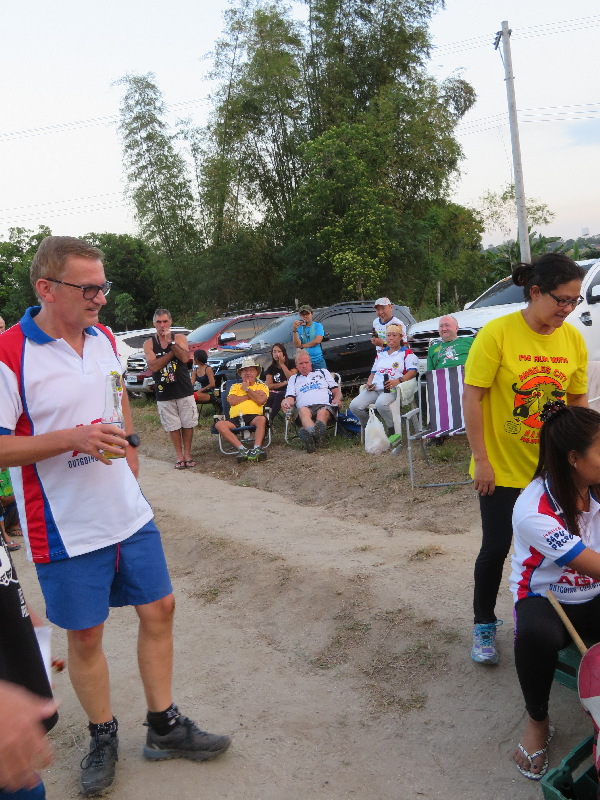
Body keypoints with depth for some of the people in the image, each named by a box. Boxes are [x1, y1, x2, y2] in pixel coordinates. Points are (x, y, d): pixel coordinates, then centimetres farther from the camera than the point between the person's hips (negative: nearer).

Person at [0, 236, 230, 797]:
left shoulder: (104, 339, 5)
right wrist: (73, 439, -26)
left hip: (129, 514, 6)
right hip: (68, 531, -6)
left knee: (158, 609, 12)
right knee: (85, 636, 9)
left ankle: (164, 727, 31)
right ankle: (103, 739, 33)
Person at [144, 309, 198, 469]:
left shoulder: (179, 338, 1)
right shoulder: (149, 344, 1)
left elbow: (185, 358, -16)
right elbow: (153, 366, -14)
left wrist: (171, 342, -22)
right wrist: (173, 352, -14)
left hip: (184, 390, 0)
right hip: (164, 393, 0)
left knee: (188, 424, 5)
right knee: (173, 426, 6)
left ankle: (187, 453, 19)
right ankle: (179, 456, 19)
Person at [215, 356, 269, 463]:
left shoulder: (262, 386, 22)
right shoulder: (235, 386, 27)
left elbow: (260, 400, 0)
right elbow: (232, 401, 6)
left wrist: (247, 389, 8)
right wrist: (252, 394, 9)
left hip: (253, 416, -1)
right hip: (235, 419, 2)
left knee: (262, 419, -37)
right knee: (219, 424, -29)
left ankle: (257, 448, -48)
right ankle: (242, 449, -40)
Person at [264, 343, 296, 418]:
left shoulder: (291, 363, 8)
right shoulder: (271, 368, 14)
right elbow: (269, 385, 6)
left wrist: (282, 364, -6)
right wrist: (285, 383, -4)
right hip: (275, 392, 2)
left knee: (279, 396, -36)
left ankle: (272, 419, -32)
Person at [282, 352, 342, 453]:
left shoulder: (323, 372, 31)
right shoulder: (293, 379, 31)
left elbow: (336, 390, 23)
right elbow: (291, 398, 16)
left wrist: (337, 399, -1)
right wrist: (286, 402, -10)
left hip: (325, 405, 0)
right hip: (306, 407, 0)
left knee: (323, 412, -38)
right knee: (303, 410, -39)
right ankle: (316, 434, -71)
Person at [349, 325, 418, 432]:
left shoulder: (406, 353, 10)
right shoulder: (381, 354, 30)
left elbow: (413, 371, -6)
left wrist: (398, 381, -24)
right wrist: (369, 383, 8)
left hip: (392, 389, -6)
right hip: (375, 388, 6)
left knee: (381, 404, -40)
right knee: (354, 406, -19)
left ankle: (393, 431, -21)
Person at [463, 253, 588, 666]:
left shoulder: (574, 339, -2)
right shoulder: (498, 333, -17)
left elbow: (578, 400, 7)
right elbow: (472, 397, -14)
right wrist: (481, 460, -14)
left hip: (552, 469, 4)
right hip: (502, 469, -4)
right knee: (496, 548, 8)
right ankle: (484, 624, 29)